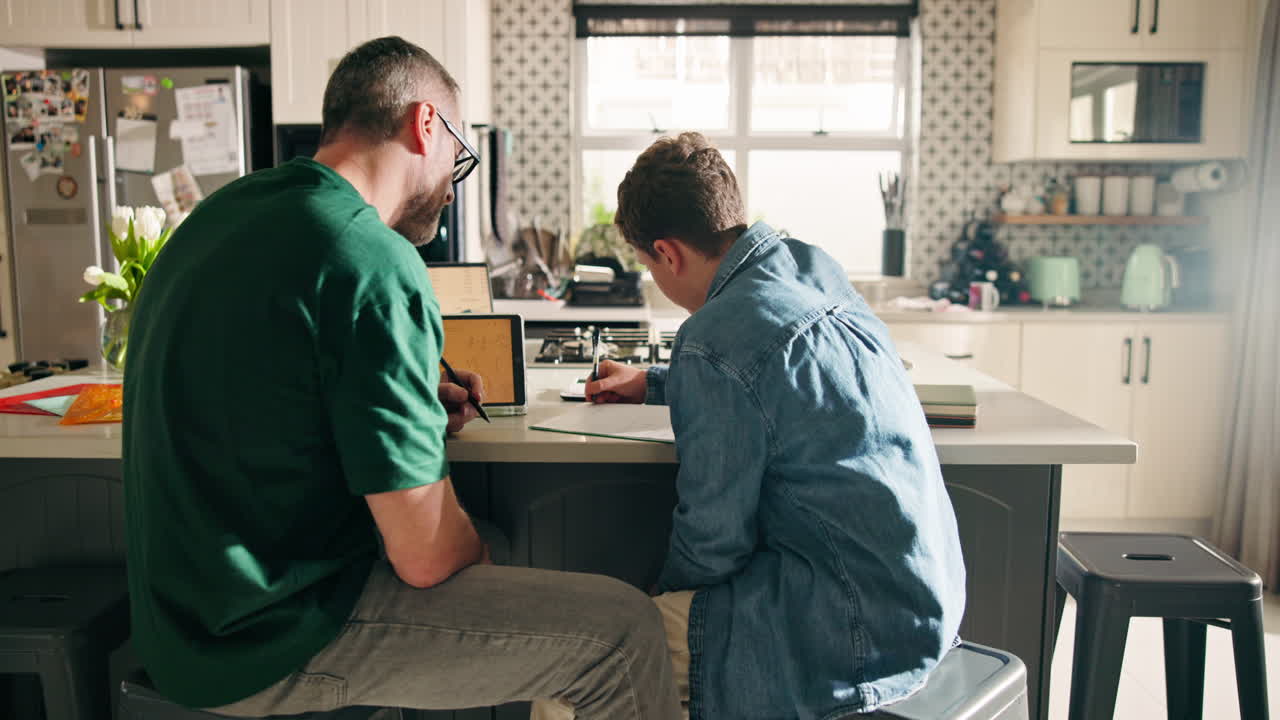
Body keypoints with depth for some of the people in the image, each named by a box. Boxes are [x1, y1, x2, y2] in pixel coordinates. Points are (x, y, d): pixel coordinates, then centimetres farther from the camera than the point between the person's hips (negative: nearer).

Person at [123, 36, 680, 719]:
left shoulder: (222, 210, 5)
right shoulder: (377, 266, -23)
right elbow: (426, 558, -20)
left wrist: (418, 402, 10)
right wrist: (476, 546, 3)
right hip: (270, 647, -9)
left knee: (485, 542, 26)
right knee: (625, 627, -8)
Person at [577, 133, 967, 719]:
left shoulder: (714, 342, -21)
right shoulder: (815, 268, 5)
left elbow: (714, 543, -14)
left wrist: (665, 588, 8)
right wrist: (653, 385, 37)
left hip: (855, 625, -9)